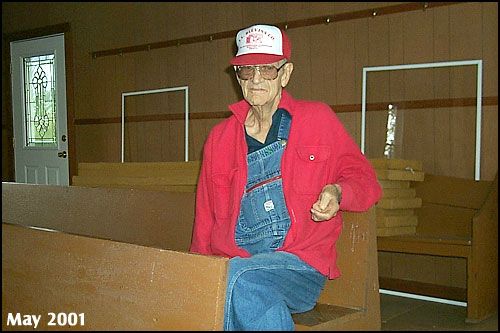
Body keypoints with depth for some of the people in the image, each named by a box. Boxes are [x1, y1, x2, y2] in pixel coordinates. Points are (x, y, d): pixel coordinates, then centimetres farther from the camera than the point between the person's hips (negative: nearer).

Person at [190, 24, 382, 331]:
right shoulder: (220, 137, 15)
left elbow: (365, 180, 12)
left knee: (239, 278, -33)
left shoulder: (317, 119, 8)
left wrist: (337, 193, -10)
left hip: (300, 264, -1)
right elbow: (205, 219, 18)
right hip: (231, 263, 2)